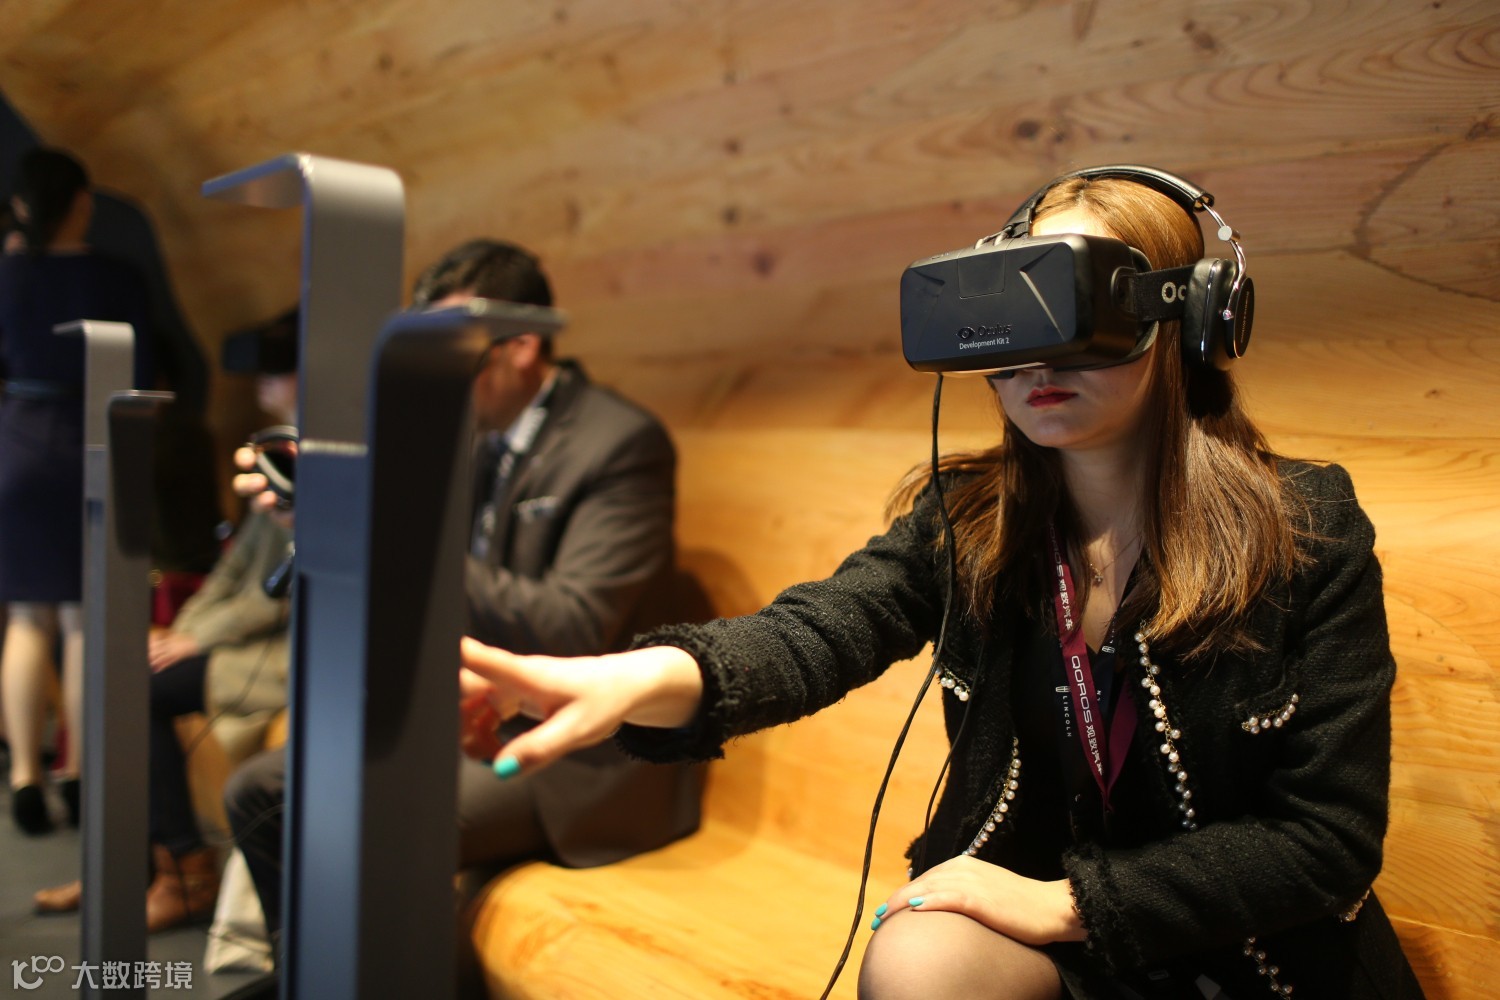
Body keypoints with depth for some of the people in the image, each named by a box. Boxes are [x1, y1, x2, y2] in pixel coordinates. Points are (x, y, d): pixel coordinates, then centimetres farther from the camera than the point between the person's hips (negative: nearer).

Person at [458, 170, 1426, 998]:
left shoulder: (1309, 530, -11)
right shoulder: (963, 517, -6)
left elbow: (1331, 836, -12)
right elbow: (824, 628, -25)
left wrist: (1068, 902, -19)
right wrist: (650, 677, -47)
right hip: (1015, 889, 1)